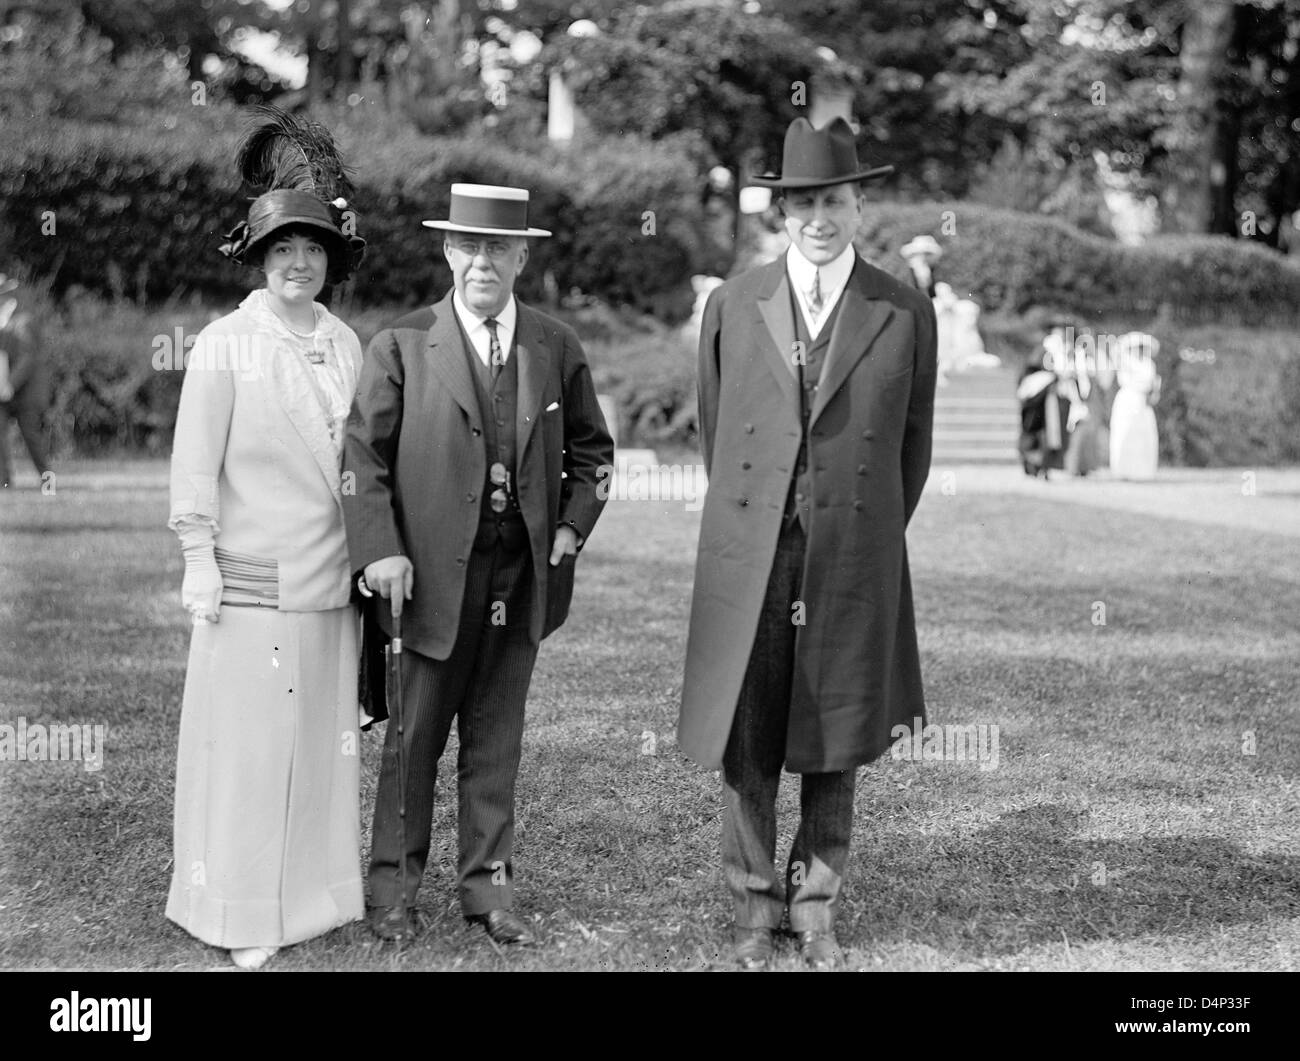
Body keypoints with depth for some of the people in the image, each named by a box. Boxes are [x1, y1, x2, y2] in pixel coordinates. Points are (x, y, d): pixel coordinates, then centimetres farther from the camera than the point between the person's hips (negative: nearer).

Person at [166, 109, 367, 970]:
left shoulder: (346, 343, 8)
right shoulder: (226, 344, -4)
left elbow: (361, 456, 12)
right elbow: (196, 459, -4)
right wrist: (199, 557, -8)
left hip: (331, 574, 5)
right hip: (252, 575, -4)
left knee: (327, 731, 10)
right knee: (247, 738, -1)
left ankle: (319, 889, 21)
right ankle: (241, 915, 8)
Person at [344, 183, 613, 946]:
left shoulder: (558, 348, 6)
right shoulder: (402, 347, -3)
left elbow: (591, 450, 16)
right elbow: (363, 455, -4)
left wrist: (573, 526, 3)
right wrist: (380, 550, -13)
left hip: (523, 575, 3)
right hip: (433, 574, -3)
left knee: (497, 739, 11)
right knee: (413, 739, 5)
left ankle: (488, 883, 21)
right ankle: (394, 885, 18)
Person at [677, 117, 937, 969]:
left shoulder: (907, 314, 1)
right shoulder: (733, 306, 4)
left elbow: (913, 446, 9)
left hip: (854, 565, 0)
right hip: (749, 561, 1)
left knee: (836, 746, 8)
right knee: (745, 747, 5)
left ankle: (816, 912, 24)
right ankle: (755, 913, 21)